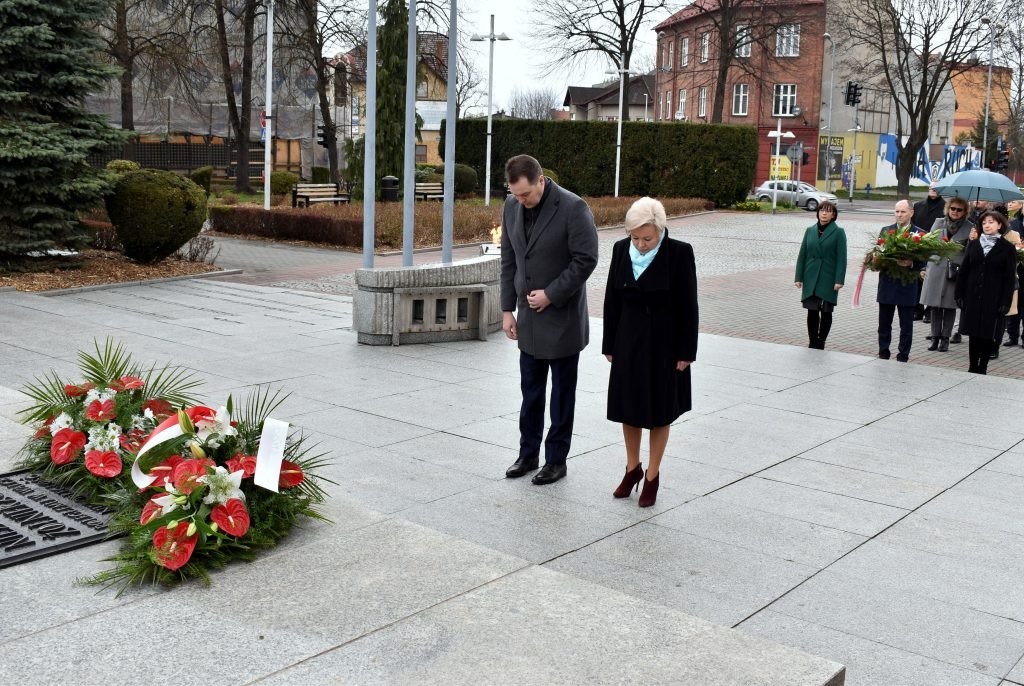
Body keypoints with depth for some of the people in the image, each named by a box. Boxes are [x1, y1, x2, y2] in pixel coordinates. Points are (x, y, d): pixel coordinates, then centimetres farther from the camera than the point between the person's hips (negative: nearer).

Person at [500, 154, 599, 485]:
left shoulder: (573, 208, -17)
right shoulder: (512, 207, 2)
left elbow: (586, 259, -15)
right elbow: (509, 260, 9)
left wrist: (551, 294, -17)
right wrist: (508, 309, 6)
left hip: (562, 318, -5)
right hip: (529, 317, 6)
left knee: (562, 393, 7)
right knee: (530, 391, 13)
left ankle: (556, 460, 17)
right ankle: (528, 454, 26)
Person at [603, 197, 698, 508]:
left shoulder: (679, 253, -14)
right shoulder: (621, 250, -4)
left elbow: (688, 306, -10)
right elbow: (612, 300, 4)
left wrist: (686, 352, -10)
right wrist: (609, 344, 5)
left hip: (664, 344, -3)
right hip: (629, 341, 3)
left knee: (659, 411, 8)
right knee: (628, 406, 12)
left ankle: (653, 475, 22)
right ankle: (632, 468, 30)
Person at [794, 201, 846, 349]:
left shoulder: (838, 232, -3)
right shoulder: (810, 231, 7)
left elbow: (841, 258, -6)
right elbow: (802, 255, 9)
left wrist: (839, 280, -13)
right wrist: (799, 277, 4)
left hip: (828, 280, -3)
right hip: (811, 278, 3)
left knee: (826, 312, 5)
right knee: (812, 312, 3)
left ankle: (820, 344, 13)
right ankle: (812, 343, 12)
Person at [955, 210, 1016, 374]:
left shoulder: (1007, 248, 0)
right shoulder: (973, 245, 9)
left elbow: (1009, 278, -3)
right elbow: (963, 271, 9)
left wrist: (1005, 302, -10)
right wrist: (960, 294, 1)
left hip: (993, 299, -2)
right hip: (972, 297, 3)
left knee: (989, 335, 1)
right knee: (973, 333, 5)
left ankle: (982, 368, 10)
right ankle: (972, 368, 13)